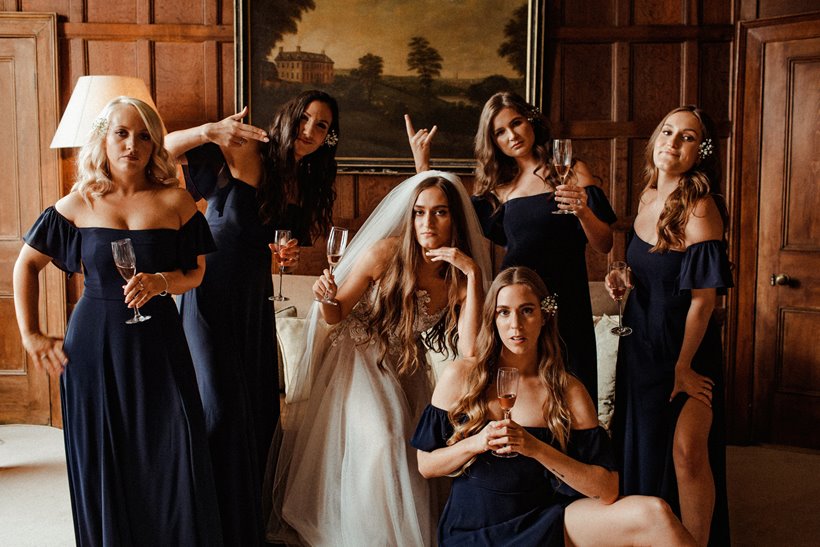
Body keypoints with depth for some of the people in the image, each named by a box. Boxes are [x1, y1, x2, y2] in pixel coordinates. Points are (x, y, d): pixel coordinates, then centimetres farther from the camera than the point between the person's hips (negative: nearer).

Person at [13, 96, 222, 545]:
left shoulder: (175, 201, -1)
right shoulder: (78, 204, 2)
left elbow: (195, 273, 4)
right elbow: (26, 264, 10)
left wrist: (161, 281, -17)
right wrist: (31, 336, 6)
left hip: (158, 344, 0)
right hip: (94, 344, 1)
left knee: (172, 457, -2)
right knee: (101, 461, 8)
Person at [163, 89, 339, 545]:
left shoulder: (304, 184, 8)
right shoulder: (243, 155, -11)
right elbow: (162, 151, -17)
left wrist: (289, 255, -4)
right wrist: (207, 132, -34)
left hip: (254, 300, 7)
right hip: (212, 296, -6)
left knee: (261, 408, 10)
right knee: (223, 408, -5)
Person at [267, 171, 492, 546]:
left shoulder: (462, 279, -14)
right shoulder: (385, 254, -20)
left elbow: (470, 351, -29)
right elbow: (335, 316, -7)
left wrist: (474, 275, -32)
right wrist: (326, 299, -32)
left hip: (406, 371, 3)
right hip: (359, 357, -3)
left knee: (410, 451, 4)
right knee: (379, 438, -21)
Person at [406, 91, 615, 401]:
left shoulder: (570, 173, 4)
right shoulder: (500, 186, 13)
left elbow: (604, 246, 0)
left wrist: (584, 212, -20)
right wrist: (422, 162, 10)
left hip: (563, 301, -2)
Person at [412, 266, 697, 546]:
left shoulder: (569, 391, -1)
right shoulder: (459, 376, -2)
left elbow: (607, 490, -8)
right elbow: (425, 465, 3)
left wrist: (538, 450, -20)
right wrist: (475, 444, -15)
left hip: (543, 520, 1)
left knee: (654, 514, -23)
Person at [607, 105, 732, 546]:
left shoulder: (699, 208, -19)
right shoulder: (648, 196, 3)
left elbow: (703, 298, -19)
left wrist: (683, 365, -16)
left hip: (686, 346, -7)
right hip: (641, 339, 7)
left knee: (686, 450, -11)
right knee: (639, 444, 17)